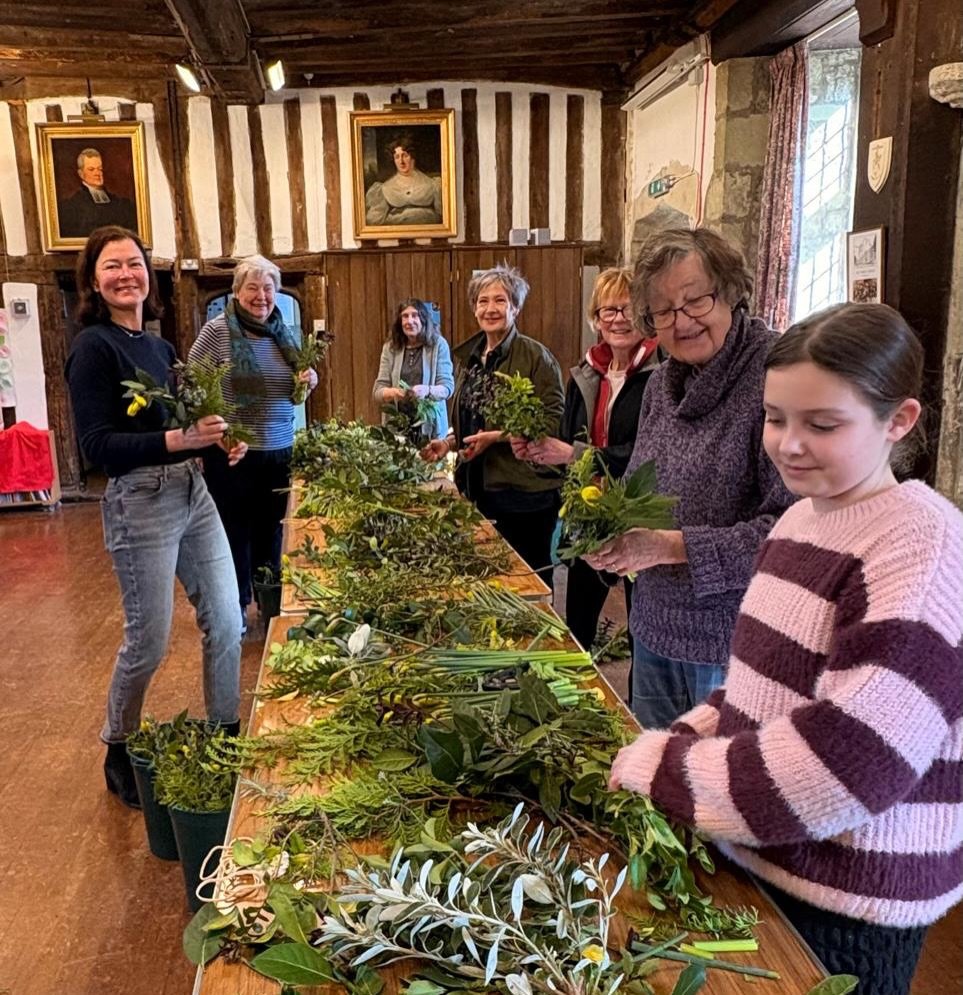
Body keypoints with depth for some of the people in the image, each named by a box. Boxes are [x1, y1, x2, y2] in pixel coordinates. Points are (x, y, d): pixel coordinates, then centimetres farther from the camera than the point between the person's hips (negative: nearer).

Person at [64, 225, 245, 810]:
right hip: (140, 502, -7)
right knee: (149, 641, 2)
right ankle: (118, 753, 27)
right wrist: (176, 440, -28)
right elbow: (98, 445, -17)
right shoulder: (94, 348, -10)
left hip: (193, 492, 7)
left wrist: (219, 441, 0)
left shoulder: (159, 346, 12)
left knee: (227, 622, 11)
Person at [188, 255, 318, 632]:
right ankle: (235, 607, 23)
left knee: (270, 528, 15)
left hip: (279, 451, 5)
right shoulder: (218, 330, -9)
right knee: (234, 530, 7)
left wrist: (308, 383, -4)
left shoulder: (284, 333, 8)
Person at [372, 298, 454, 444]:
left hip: (430, 425, -2)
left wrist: (427, 390, -26)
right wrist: (391, 392, -20)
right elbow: (377, 391, 3)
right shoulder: (390, 348, 4)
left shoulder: (438, 344, -2)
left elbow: (447, 387, -6)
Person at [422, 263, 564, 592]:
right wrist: (449, 442, 6)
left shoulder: (535, 355, -10)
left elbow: (554, 422, -17)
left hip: (525, 492, -6)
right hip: (478, 487, 7)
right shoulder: (467, 356, 12)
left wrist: (496, 437, -22)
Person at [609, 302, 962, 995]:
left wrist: (660, 768, -21)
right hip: (756, 861, 7)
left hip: (846, 910, -7)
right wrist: (682, 740, -5)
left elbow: (846, 764, -29)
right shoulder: (802, 517, 4)